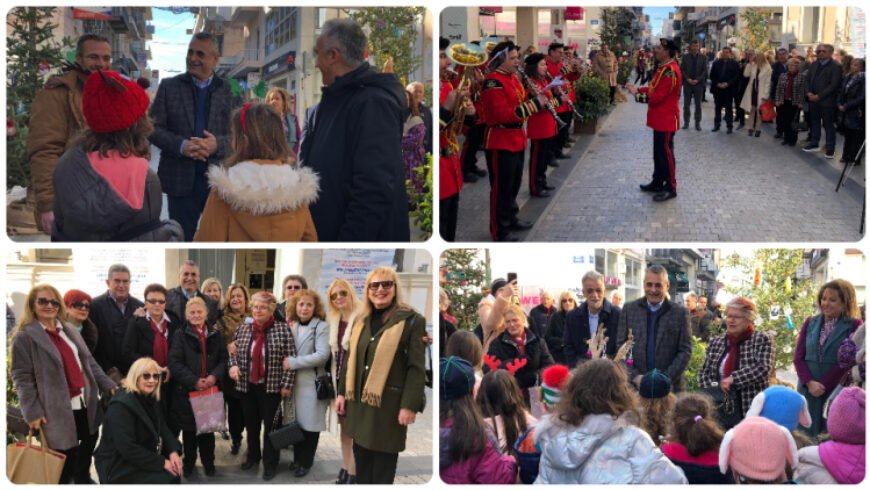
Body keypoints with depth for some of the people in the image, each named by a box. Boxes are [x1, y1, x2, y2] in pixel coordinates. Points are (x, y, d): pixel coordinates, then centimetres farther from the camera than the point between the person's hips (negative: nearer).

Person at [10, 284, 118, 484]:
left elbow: (89, 362, 17)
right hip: (59, 410, -7)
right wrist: (32, 412, -16)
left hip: (86, 404, 7)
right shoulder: (24, 337, -8)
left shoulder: (70, 331, 14)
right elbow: (21, 378, -11)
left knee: (90, 442, 19)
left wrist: (108, 384, 7)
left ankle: (82, 477, 41)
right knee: (66, 459, -2)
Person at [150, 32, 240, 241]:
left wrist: (218, 144, -19)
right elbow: (154, 127, 1)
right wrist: (181, 145, -17)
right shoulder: (169, 86, 5)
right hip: (181, 179, 0)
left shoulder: (230, 90, 4)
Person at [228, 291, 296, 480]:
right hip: (247, 386, 4)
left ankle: (270, 463, 19)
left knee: (270, 425, 6)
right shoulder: (243, 328, 2)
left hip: (272, 386, -4)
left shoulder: (283, 329, -10)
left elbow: (291, 359, -9)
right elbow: (234, 351, 12)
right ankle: (253, 456, 35)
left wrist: (287, 384, -11)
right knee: (250, 424, 16)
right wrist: (233, 365, -9)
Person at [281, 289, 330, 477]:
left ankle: (306, 462, 17)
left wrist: (293, 363, -17)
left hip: (312, 383, -5)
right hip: (293, 382, 5)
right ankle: (297, 458, 25)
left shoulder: (321, 327, -8)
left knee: (310, 423, 3)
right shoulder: (291, 326, 12)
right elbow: (286, 352, 18)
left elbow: (322, 355, -18)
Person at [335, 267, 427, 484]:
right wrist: (342, 392, 15)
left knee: (382, 470, 0)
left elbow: (417, 367, -11)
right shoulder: (361, 321, 12)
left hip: (389, 403, -6)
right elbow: (350, 360, 20)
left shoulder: (411, 320, -7)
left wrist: (410, 405, -16)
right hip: (359, 401, 6)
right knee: (362, 465, 12)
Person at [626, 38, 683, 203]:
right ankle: (658, 183, 28)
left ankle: (670, 188, 6)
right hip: (660, 119, 10)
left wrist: (637, 94, -17)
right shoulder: (663, 68, 10)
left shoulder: (671, 71, -23)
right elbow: (654, 88, 17)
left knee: (666, 153, -2)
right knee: (658, 152, 18)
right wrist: (637, 89, 4)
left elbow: (658, 97, -26)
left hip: (666, 120, -10)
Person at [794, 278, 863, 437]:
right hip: (808, 391, 4)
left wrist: (822, 385, -11)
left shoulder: (854, 326, -2)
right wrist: (810, 382, -10)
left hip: (837, 392, -4)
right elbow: (798, 357, 6)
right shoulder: (810, 323, 12)